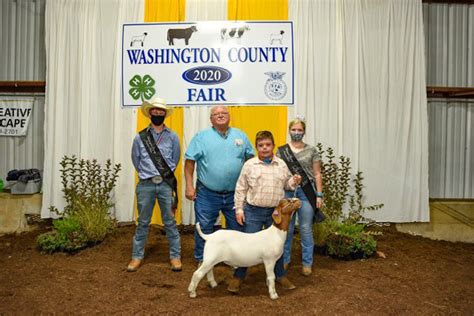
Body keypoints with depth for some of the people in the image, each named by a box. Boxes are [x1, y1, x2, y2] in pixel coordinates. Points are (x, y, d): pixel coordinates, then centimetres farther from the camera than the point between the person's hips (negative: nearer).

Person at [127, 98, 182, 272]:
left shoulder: (172, 137, 1)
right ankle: (137, 256, 21)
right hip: (146, 184, 1)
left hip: (166, 184, 0)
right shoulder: (140, 137, 2)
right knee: (143, 222, 10)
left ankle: (175, 256, 17)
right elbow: (135, 159, 13)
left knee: (170, 222, 7)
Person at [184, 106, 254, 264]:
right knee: (204, 228, 7)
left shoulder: (240, 136, 7)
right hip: (207, 194, -2)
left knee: (237, 229, 14)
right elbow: (189, 162, -4)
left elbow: (250, 159, 13)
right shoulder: (202, 136, -2)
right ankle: (202, 260, 26)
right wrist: (189, 186, -9)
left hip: (235, 194, 3)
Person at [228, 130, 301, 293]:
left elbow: (286, 184, 16)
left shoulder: (281, 165, 5)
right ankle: (238, 276, 19)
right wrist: (239, 209, -3)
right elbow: (241, 189, 0)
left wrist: (294, 181, -6)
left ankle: (280, 275, 33)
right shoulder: (249, 165, -3)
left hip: (276, 211, 3)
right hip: (253, 211, -2)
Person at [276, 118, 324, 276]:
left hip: (306, 192, -1)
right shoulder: (281, 151, 6)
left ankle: (307, 263, 18)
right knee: (286, 229, 9)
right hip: (286, 192, 1)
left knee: (306, 229, 4)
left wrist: (319, 195, -1)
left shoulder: (312, 150, 5)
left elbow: (317, 174, 5)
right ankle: (284, 260, 25)